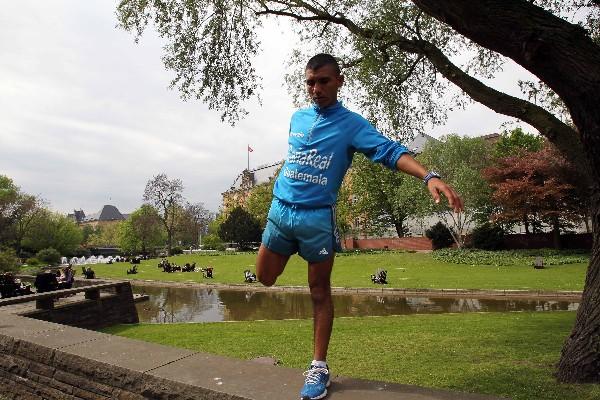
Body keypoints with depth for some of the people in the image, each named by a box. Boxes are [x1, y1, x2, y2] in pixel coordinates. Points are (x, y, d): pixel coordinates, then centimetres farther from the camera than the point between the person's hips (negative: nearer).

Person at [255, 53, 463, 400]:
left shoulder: (351, 123, -4)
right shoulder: (298, 118, 11)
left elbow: (390, 151, -17)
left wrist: (429, 176, -32)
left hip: (317, 216, -4)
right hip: (280, 209, 5)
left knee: (320, 293, 4)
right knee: (265, 278, 10)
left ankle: (319, 368, 17)